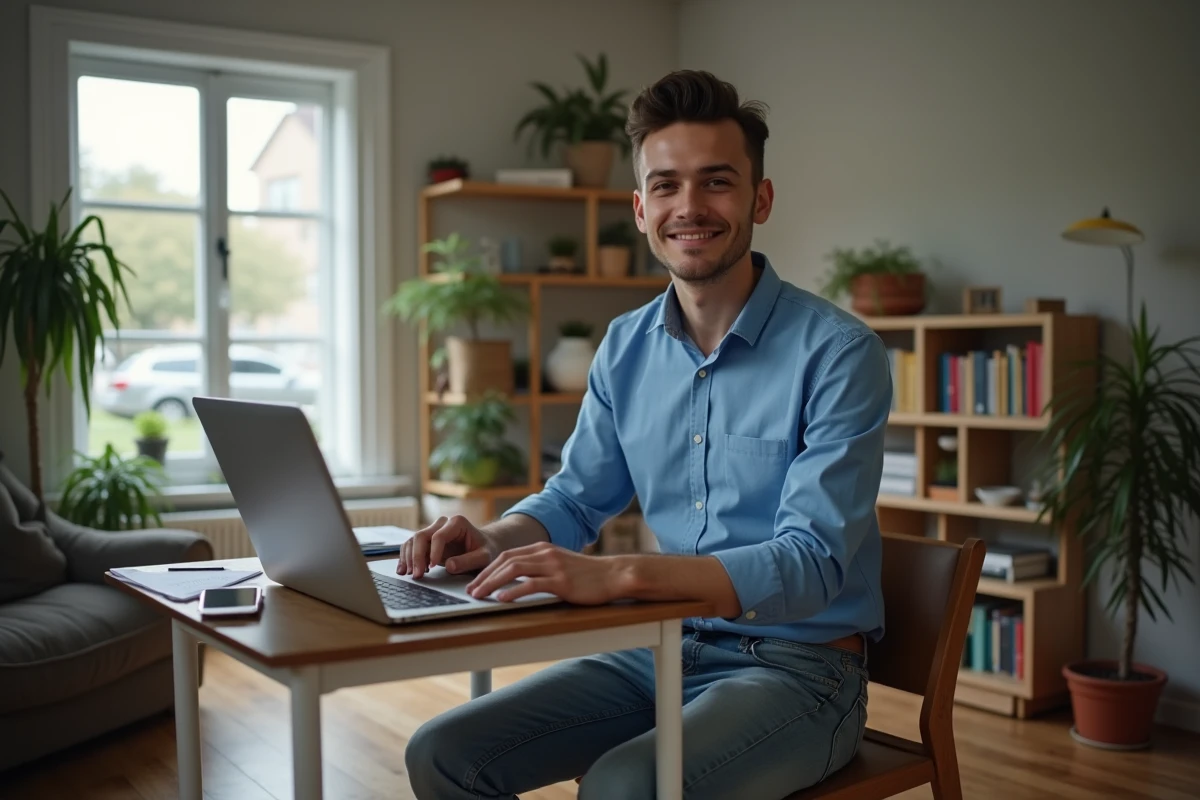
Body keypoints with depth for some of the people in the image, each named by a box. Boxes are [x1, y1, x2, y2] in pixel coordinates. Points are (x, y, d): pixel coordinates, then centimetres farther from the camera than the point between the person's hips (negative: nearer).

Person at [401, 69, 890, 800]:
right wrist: (493, 540, -9)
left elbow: (810, 563, -23)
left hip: (798, 663, -5)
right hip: (662, 650, 6)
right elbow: (576, 500, 14)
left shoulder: (839, 352, -15)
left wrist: (615, 575, -36)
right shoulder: (625, 349, 4)